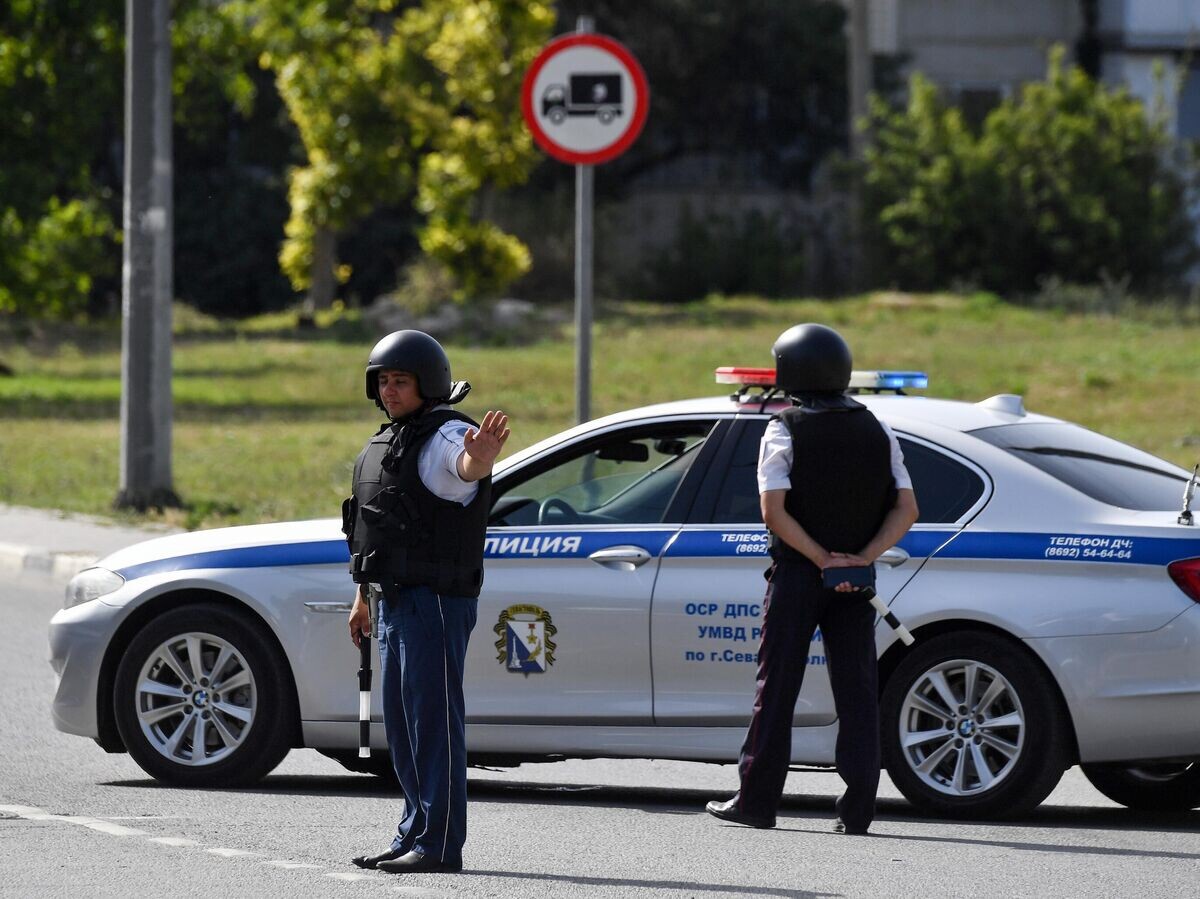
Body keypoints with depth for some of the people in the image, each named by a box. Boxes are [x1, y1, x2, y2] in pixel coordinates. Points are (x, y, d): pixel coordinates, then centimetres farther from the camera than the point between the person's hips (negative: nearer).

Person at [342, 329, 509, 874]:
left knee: (434, 719, -10)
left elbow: (465, 466, -37)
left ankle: (439, 845, -10)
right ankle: (415, 834, 22)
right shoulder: (388, 442, 19)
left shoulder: (445, 436, -12)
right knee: (402, 724, 14)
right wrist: (362, 599, 27)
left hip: (435, 602, -10)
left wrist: (481, 458, -60)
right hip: (395, 604, 10)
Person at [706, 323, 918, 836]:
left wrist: (823, 560, -13)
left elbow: (775, 511, -16)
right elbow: (906, 509, 0)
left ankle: (757, 800, 7)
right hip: (857, 581, 3)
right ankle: (857, 808, -5)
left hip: (798, 574, -3)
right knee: (857, 692, 2)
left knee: (777, 688, 4)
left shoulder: (784, 433, -5)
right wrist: (861, 558, -9)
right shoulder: (878, 433, 7)